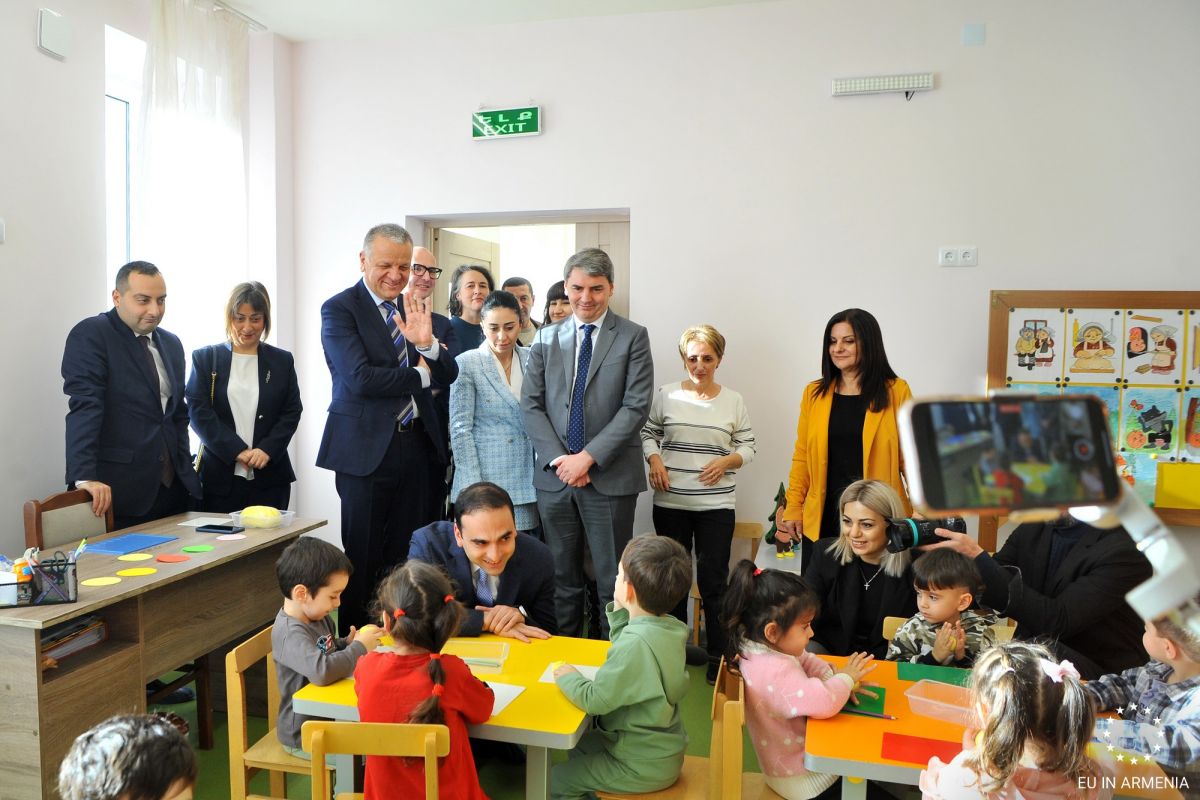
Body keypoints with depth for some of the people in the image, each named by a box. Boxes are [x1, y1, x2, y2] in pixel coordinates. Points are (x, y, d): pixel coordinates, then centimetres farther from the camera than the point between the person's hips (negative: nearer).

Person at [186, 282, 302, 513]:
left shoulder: (282, 361, 10)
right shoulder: (205, 358, 8)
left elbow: (292, 412, 6)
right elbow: (198, 411, -1)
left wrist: (267, 450, -10)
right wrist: (237, 450, -12)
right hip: (219, 477, -1)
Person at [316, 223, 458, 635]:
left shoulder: (414, 309, 10)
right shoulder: (339, 308, -6)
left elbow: (448, 376, 4)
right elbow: (360, 377, -18)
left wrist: (426, 343, -16)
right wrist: (418, 375, -6)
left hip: (417, 444, 5)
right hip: (367, 447, -5)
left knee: (412, 555, 10)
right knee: (363, 558, 6)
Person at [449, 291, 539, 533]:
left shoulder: (531, 360, 6)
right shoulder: (467, 363, -4)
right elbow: (460, 428, -6)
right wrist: (473, 487, -11)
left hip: (526, 481, 3)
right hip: (485, 477, -3)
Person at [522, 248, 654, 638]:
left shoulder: (633, 337, 0)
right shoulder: (546, 338, 10)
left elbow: (635, 407, -8)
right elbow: (531, 404, 5)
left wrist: (588, 457, -14)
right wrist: (558, 458, -8)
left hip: (610, 477, -3)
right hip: (555, 475, 3)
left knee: (613, 582, 4)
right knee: (562, 577, 13)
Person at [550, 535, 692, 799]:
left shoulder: (636, 643, -32)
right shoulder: (669, 626, -6)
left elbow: (595, 700, -26)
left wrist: (568, 677, -8)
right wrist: (619, 612, 1)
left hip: (643, 767, -9)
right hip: (664, 749, 9)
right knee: (579, 744, 25)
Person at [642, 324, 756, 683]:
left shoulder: (733, 401, 2)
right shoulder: (666, 394, 0)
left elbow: (747, 445, 7)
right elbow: (647, 432, 8)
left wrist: (727, 461, -12)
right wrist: (654, 460, -9)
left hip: (716, 505, -1)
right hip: (670, 502, 1)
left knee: (714, 582, 3)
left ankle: (718, 656, 17)